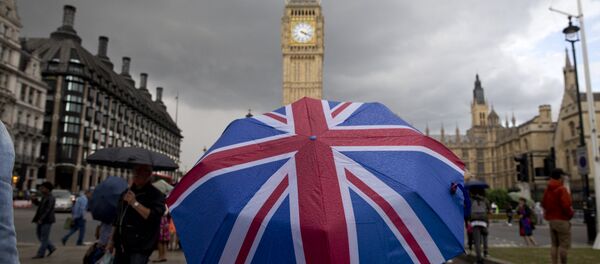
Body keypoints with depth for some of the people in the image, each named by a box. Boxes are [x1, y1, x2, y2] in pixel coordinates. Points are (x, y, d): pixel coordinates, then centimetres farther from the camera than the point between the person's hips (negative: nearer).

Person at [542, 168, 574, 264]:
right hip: (562, 220, -8)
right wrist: (571, 214, -4)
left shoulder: (547, 190, 11)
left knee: (554, 244, 11)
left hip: (551, 220, 8)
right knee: (564, 244, -2)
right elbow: (566, 205, -21)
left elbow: (543, 204, 16)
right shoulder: (562, 189, -14)